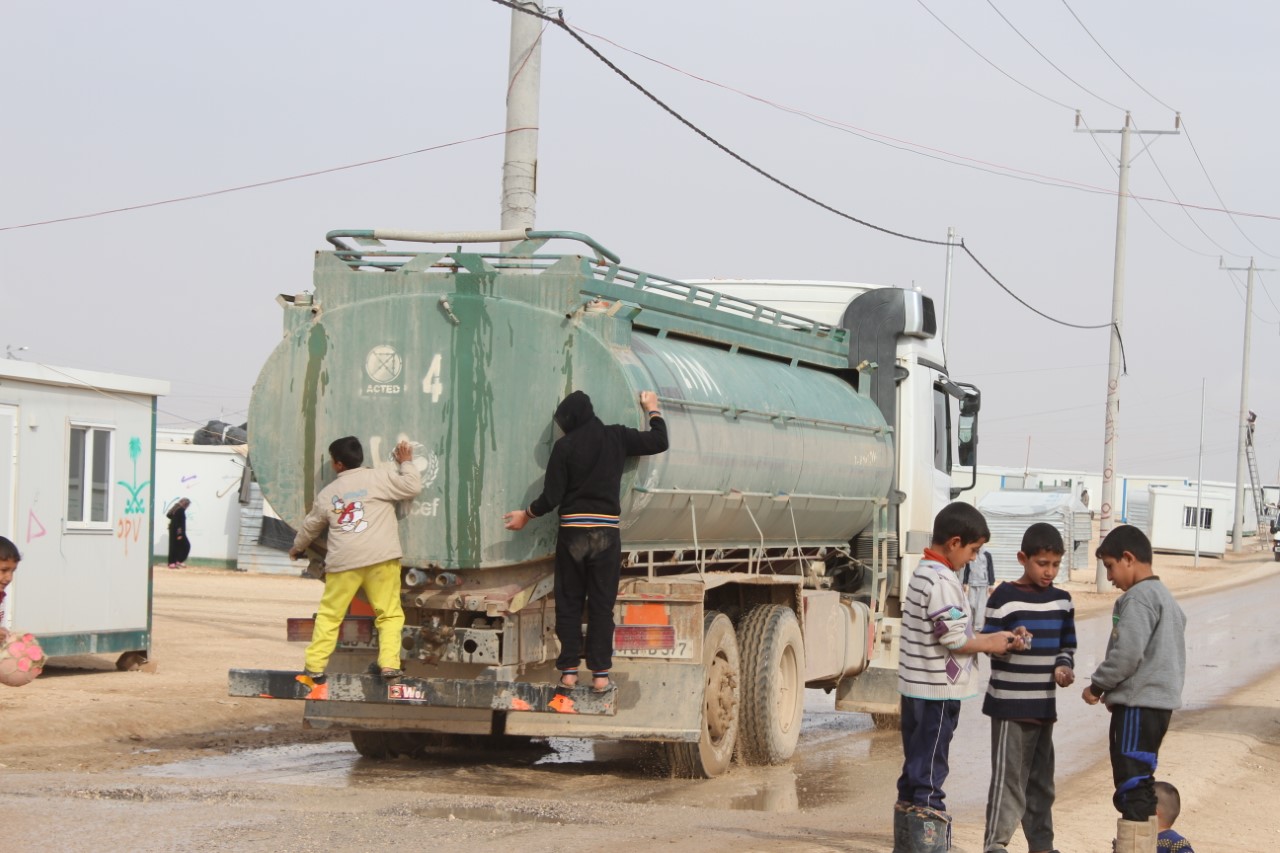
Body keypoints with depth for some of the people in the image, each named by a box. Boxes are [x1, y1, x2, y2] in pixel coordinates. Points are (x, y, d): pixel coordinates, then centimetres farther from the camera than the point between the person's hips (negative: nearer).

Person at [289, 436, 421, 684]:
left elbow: (311, 526, 27)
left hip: (343, 561, 2)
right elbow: (412, 486, -2)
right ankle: (389, 665, -7)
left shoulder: (327, 493, 15)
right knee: (389, 614, 4)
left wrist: (297, 547, 46)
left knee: (329, 614, 12)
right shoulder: (379, 478, 2)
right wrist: (406, 463, 17)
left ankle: (314, 668, 12)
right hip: (380, 558, -2)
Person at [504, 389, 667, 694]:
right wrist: (652, 410, 25)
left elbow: (551, 497, -5)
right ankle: (600, 673, 1)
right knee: (602, 606, 4)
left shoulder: (564, 446, -5)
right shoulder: (616, 437, 0)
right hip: (606, 534, 1)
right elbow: (659, 442, 10)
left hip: (572, 534, -1)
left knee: (569, 604, 8)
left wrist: (526, 515, 11)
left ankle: (569, 670, 5)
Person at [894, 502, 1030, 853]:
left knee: (915, 770, 16)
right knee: (930, 772, -5)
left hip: (916, 689, 10)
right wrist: (991, 645, -6)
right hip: (938, 691, -10)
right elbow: (954, 638, -21)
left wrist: (993, 638, 10)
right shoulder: (942, 580, -19)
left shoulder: (923, 573, 13)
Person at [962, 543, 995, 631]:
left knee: (980, 606, -6)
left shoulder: (987, 554, -2)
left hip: (983, 584, -4)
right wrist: (965, 583, 10)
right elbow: (967, 570, 13)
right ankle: (976, 622, 23)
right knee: (972, 604, 3)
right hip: (972, 584, 4)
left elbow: (991, 570, -2)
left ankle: (978, 628, -3)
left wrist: (991, 585, -6)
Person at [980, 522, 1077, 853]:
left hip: (1045, 704, 6)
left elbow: (1067, 644, 16)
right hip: (1009, 703, -6)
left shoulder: (1062, 600, 9)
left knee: (1042, 779, 14)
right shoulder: (1004, 597, -9)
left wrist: (1064, 666, -3)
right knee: (1008, 777, -6)